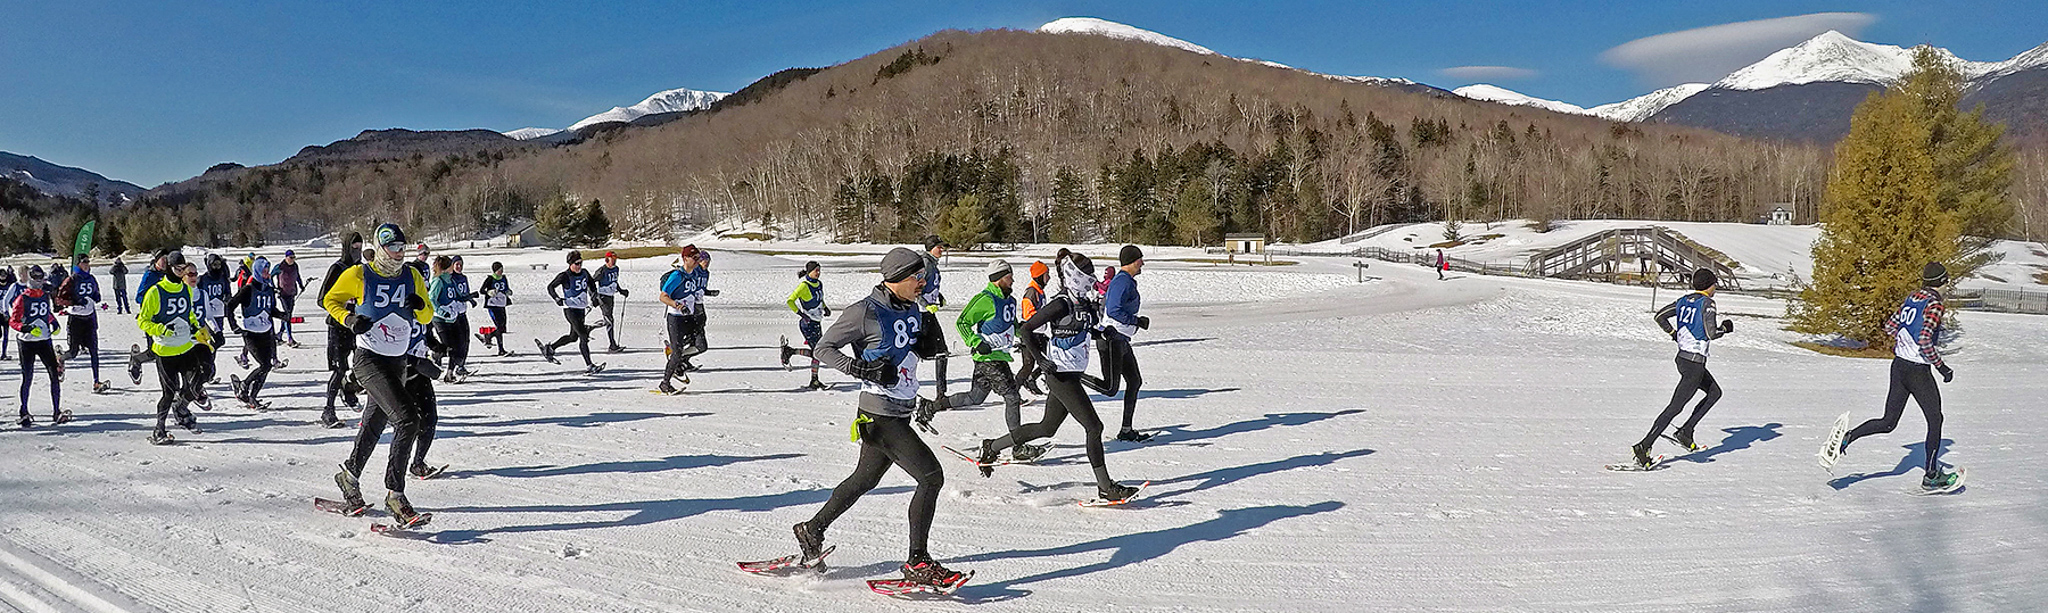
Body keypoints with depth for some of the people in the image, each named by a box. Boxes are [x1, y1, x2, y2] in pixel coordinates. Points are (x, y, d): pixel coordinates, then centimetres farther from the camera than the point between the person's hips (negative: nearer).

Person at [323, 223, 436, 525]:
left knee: (377, 421, 23)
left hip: (399, 362, 6)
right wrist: (349, 320, -13)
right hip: (369, 360, -6)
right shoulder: (359, 275, -9)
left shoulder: (412, 276, 2)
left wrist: (420, 306, -14)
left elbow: (427, 317, 8)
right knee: (408, 417, -23)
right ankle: (395, 495, -18)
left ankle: (349, 474, 48)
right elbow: (329, 300, 5)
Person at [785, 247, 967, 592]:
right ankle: (918, 563, -5)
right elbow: (825, 348, -9)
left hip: (901, 410, 9)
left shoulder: (912, 309, 7)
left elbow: (926, 352, 19)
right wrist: (863, 369, -21)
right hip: (881, 414, -9)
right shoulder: (866, 312, -16)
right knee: (931, 476, -12)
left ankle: (813, 531, 39)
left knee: (865, 478, 22)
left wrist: (930, 338, -4)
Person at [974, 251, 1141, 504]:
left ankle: (992, 447, 30)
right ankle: (1105, 487, -1)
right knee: (1094, 426, -7)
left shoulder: (1081, 301, 9)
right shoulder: (1060, 303, -17)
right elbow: (1025, 330, -16)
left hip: (1071, 374, 10)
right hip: (1061, 376, -10)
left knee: (1047, 428, 18)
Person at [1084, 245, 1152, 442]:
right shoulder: (1123, 281, -15)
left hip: (1121, 340, 11)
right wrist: (1137, 321, -17)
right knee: (1109, 388, -13)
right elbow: (1114, 311, -25)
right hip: (1112, 339, -11)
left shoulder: (1125, 280, 18)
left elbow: (1105, 306, 25)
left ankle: (1126, 430, 18)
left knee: (1135, 381, 12)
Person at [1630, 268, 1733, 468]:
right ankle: (1644, 447, -11)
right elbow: (1711, 334, -21)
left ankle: (1685, 432, 18)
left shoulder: (1684, 300, 8)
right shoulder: (1707, 303, -14)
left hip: (1683, 357, 9)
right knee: (1675, 407, -7)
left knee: (1715, 392, 24)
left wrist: (1675, 334, 19)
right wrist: (1725, 327, -2)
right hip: (1694, 363, -9)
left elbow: (1660, 316, 11)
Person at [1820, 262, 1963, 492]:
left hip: (1899, 366, 7)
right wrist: (1942, 367, -14)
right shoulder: (1935, 304, -16)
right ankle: (1931, 477, 17)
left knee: (1888, 423, 10)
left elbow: (1890, 326, 14)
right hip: (1918, 371, -7)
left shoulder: (1912, 298, 7)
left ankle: (1847, 437, -13)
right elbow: (1925, 341, -23)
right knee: (1935, 421, 10)